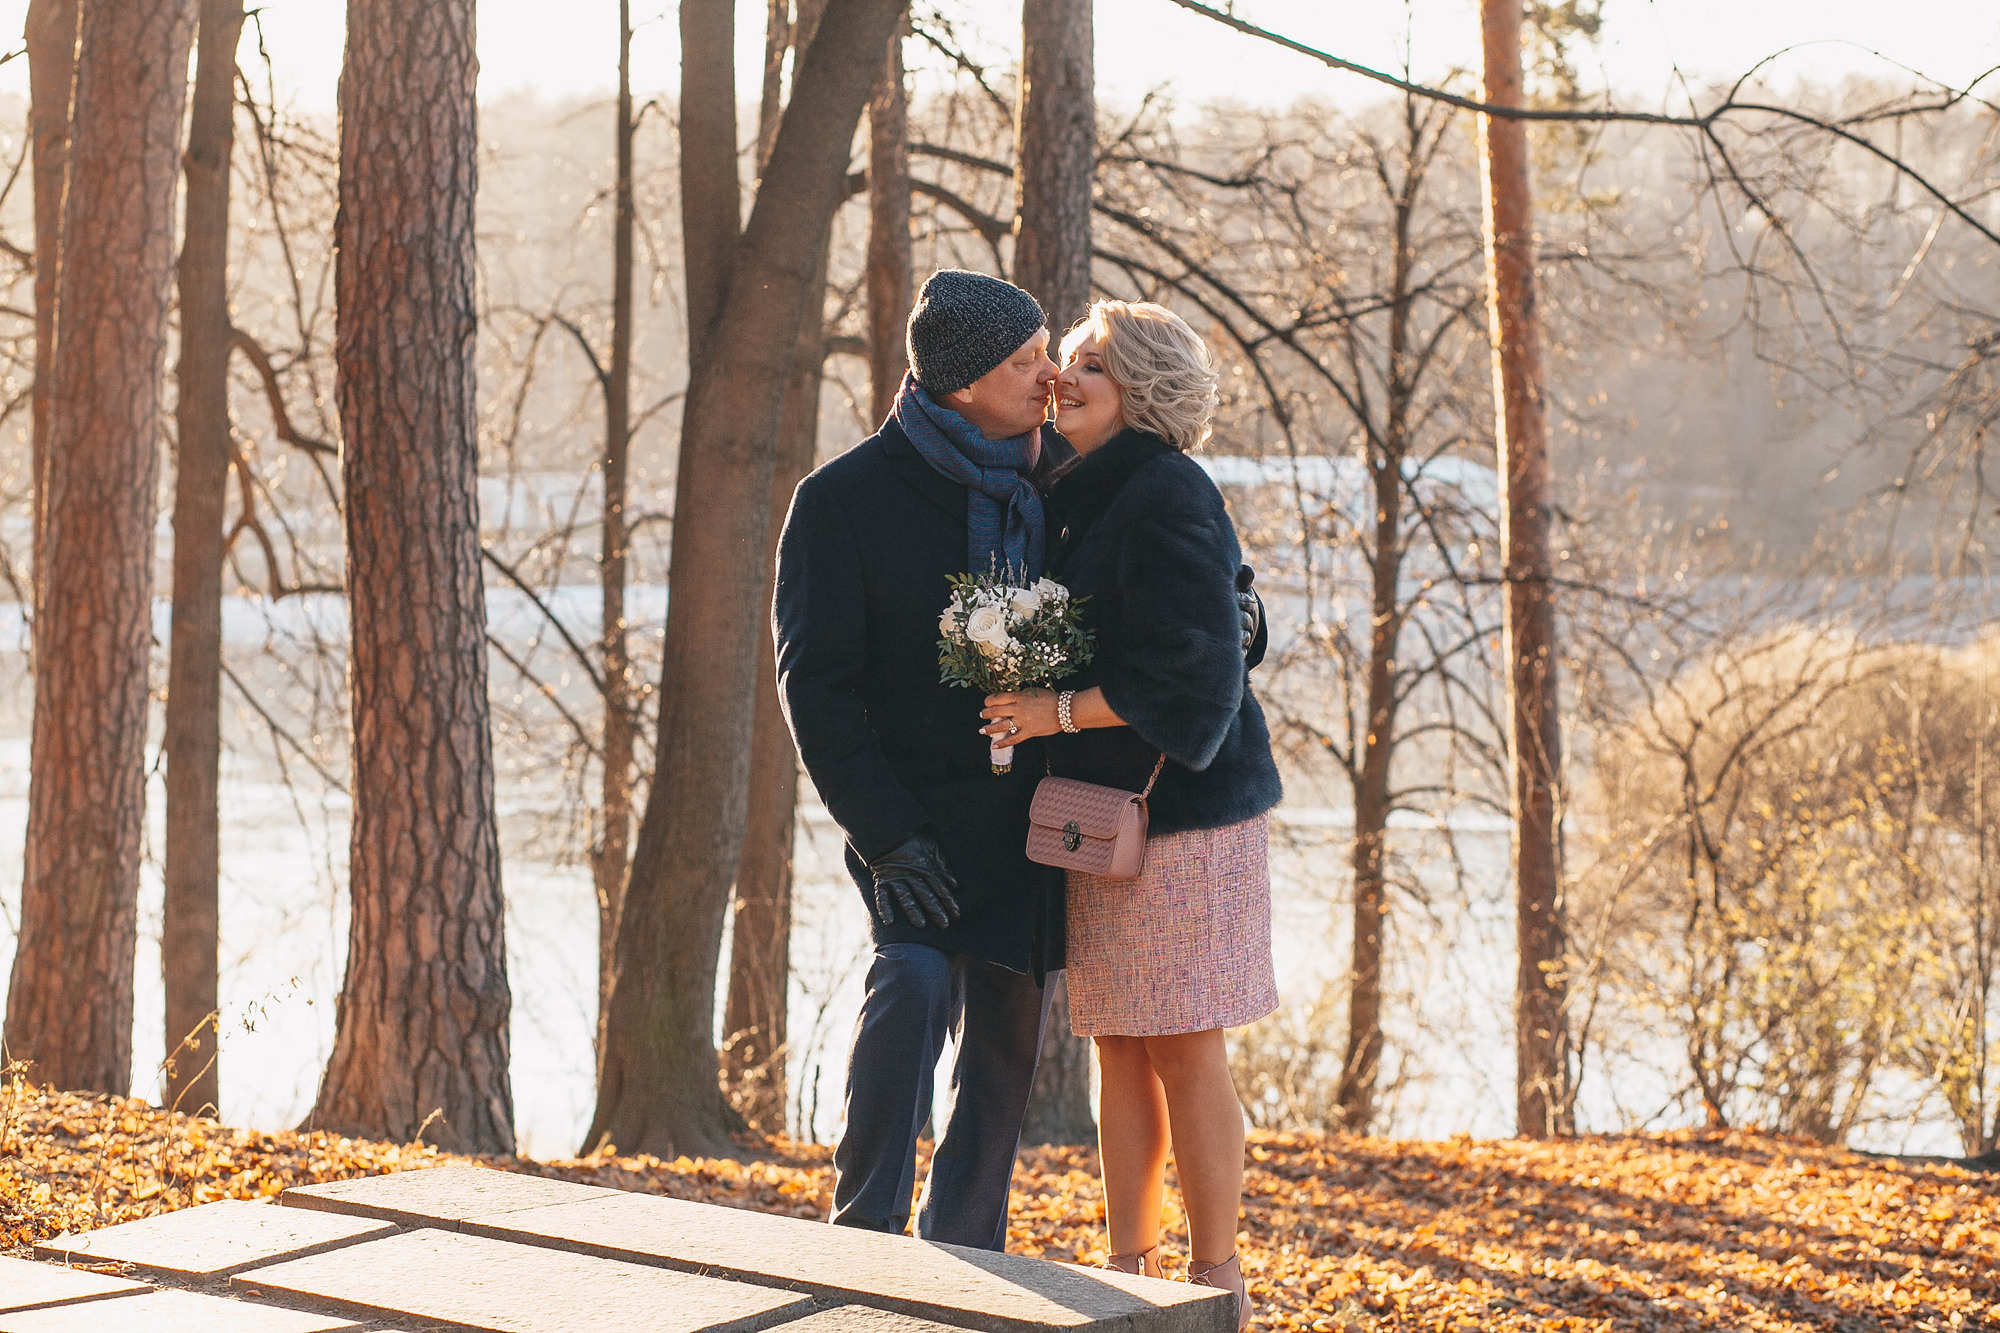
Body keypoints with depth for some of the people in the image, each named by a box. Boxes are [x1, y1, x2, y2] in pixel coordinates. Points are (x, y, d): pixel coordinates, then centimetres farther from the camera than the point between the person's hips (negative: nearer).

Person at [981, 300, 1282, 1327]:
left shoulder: (1165, 497, -13)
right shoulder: (1082, 500, 15)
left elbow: (1192, 665, -19)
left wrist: (1060, 710, -16)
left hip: (1175, 812, -9)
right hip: (1102, 815, 9)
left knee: (1183, 1052, -4)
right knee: (1118, 1049, 11)